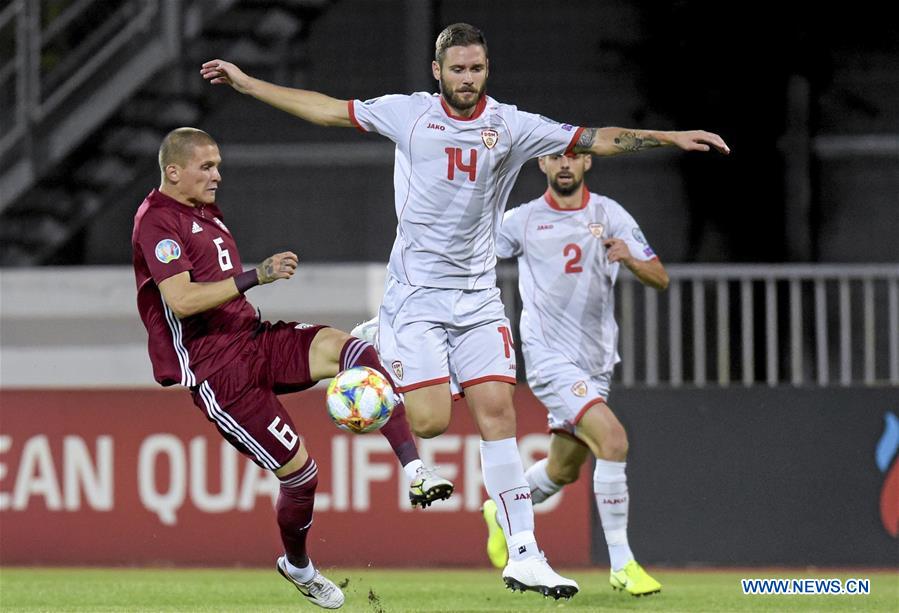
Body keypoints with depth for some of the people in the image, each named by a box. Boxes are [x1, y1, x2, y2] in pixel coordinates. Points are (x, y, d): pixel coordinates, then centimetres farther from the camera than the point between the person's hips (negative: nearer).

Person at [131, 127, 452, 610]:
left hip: (255, 340, 8)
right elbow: (181, 300, -25)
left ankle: (414, 470, -29)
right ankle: (298, 567, 18)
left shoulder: (205, 212, 20)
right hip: (217, 370, -8)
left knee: (354, 351, -21)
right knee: (299, 472, -10)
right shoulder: (156, 222, -11)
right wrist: (255, 277, -28)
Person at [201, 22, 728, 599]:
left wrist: (672, 137, -11)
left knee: (497, 412, -6)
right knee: (431, 421, -15)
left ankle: (523, 554, -5)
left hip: (478, 297, 2)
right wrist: (246, 83, 11)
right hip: (417, 292, -2)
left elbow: (595, 139, -1)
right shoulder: (408, 113, 0)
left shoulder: (511, 125, 1)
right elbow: (327, 109, 10)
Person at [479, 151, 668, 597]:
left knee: (563, 470, 16)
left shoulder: (609, 215, 3)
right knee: (613, 439, -24)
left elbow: (660, 279, -2)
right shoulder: (521, 221, -2)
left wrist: (631, 260, -23)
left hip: (595, 362, 5)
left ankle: (502, 513, 48)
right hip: (550, 359, -5)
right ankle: (621, 565, -18)